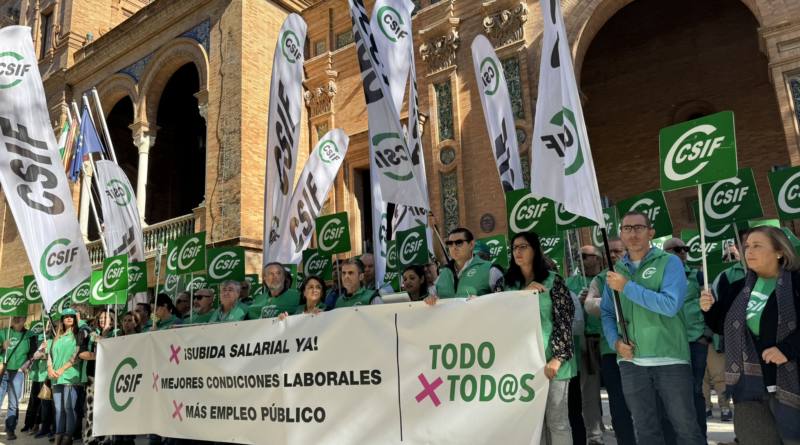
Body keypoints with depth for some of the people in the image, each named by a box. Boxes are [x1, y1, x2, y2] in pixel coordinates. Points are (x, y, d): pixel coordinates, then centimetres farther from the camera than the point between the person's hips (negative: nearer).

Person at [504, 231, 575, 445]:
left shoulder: (553, 281, -2)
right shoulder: (511, 285, 10)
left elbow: (564, 321, -7)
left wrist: (557, 358, -15)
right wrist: (524, 293, -9)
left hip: (550, 360, -4)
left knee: (556, 419, 4)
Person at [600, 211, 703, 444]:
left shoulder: (669, 262, -3)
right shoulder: (616, 271, 10)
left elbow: (670, 305, -18)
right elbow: (606, 313, 13)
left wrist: (627, 287, -16)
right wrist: (616, 341, -4)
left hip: (670, 359, -4)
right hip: (631, 362, 4)